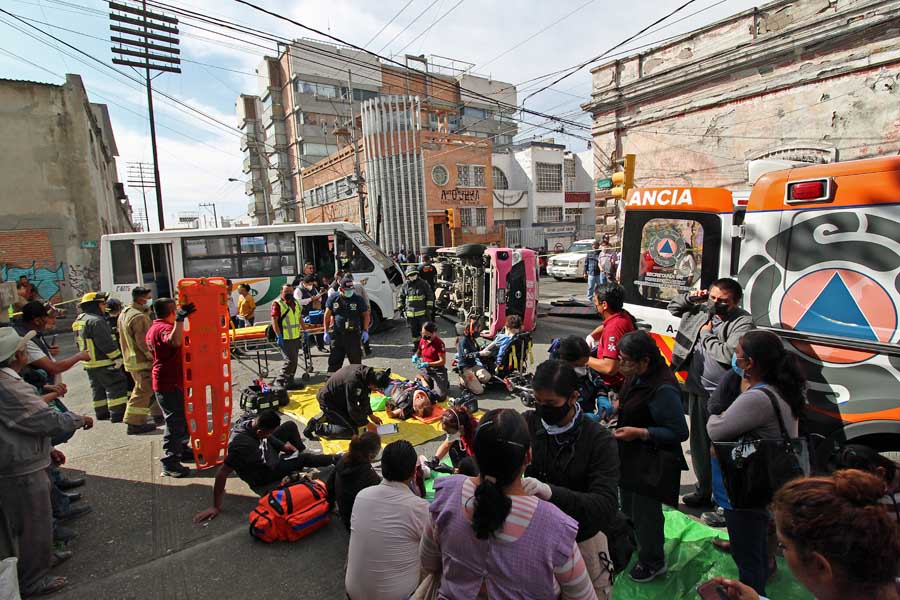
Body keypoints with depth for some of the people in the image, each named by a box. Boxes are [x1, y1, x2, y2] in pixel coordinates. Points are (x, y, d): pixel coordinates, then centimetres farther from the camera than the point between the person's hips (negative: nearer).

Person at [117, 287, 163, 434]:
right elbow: (144, 343, -23)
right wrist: (154, 357, -16)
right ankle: (135, 423, 3)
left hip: (132, 359, 10)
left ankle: (158, 415, 26)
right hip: (142, 361, -10)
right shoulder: (139, 317, -20)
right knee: (143, 392, -3)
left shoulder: (124, 313, 12)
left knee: (151, 389, 18)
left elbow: (124, 339, 19)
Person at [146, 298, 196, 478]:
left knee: (182, 418, 21)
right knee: (175, 422, -5)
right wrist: (180, 319, -48)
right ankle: (170, 463, 2)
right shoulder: (164, 328, -21)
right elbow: (175, 342, -45)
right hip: (170, 384, -11)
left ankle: (182, 449, 34)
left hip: (163, 381, 11)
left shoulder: (154, 328, 13)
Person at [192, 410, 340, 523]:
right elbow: (221, 474, -38)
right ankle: (334, 459, 30)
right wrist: (216, 506, -31)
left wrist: (283, 445, 2)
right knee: (304, 459, 2)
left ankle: (300, 451, 31)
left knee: (290, 426, 7)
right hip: (264, 480, -7)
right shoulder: (242, 445, -45)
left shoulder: (250, 419, -24)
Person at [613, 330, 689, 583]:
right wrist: (617, 405, -3)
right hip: (630, 457, 9)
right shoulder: (638, 376, -5)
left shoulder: (663, 389, -30)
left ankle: (652, 562, 37)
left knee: (645, 512, 12)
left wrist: (639, 433, -30)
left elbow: (679, 432, -25)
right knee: (628, 504, 26)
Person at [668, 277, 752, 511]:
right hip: (697, 390, 7)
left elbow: (728, 354, -25)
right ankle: (704, 491, 37)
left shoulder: (743, 322, -13)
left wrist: (707, 334, -10)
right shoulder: (702, 310, 6)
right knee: (699, 443, 19)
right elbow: (673, 308, 21)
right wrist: (691, 298, 3)